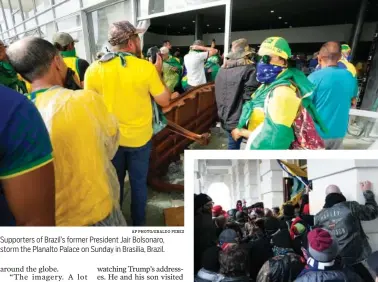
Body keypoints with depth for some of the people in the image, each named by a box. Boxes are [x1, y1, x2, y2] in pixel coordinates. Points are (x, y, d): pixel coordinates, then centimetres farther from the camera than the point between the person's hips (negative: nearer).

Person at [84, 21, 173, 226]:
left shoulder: (94, 69, -9)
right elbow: (164, 101, -7)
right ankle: (138, 225, 31)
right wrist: (158, 73, 3)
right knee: (139, 182, 16)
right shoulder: (146, 68, -15)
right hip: (140, 138, -2)